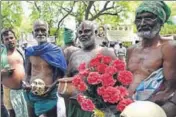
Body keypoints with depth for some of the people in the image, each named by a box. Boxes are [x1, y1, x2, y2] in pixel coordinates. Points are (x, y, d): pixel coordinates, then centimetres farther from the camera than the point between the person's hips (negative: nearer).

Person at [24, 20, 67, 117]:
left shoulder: (56, 51, -4)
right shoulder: (29, 52, 2)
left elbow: (60, 74, 0)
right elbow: (27, 74, 13)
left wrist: (51, 86, -15)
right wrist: (25, 84, -6)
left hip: (49, 95, -3)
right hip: (31, 95, 3)